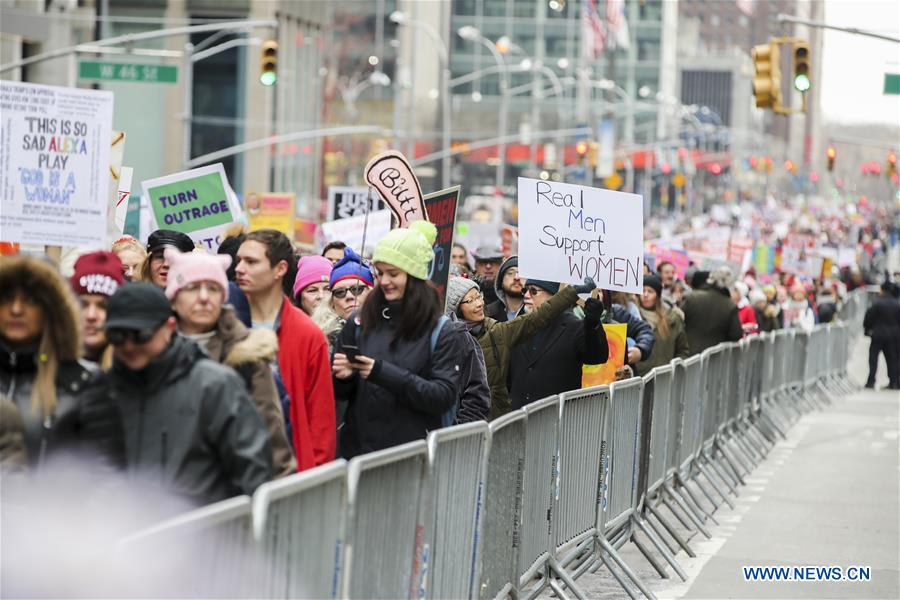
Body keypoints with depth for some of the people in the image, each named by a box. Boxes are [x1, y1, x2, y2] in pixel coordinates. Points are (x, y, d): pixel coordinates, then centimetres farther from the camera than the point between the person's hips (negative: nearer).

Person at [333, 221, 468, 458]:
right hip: (357, 445, 3)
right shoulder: (360, 323, 6)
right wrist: (343, 378, -11)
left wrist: (385, 374, -21)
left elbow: (445, 396, -12)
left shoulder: (443, 333, -3)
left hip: (413, 453, -3)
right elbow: (342, 391, 13)